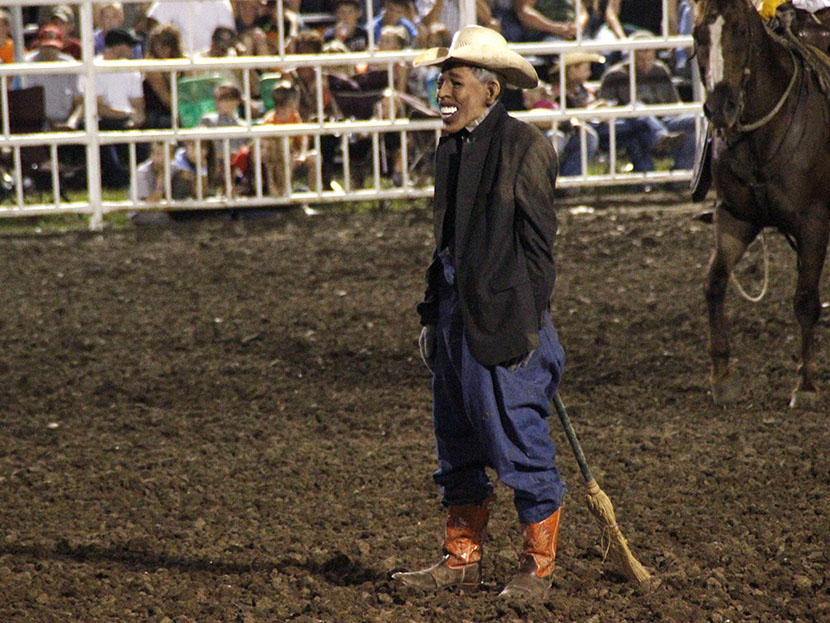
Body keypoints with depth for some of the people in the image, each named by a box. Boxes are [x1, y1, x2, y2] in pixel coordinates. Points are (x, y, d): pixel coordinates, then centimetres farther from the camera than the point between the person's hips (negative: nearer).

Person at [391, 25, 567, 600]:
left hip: (504, 316, -8)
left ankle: (538, 568, 9)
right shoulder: (453, 147, 13)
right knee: (457, 448, 13)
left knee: (521, 441, -1)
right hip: (456, 313, 8)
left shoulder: (524, 147, -10)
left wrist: (530, 322, -14)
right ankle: (462, 559, 23)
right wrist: (433, 314, 15)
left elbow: (538, 241, -11)